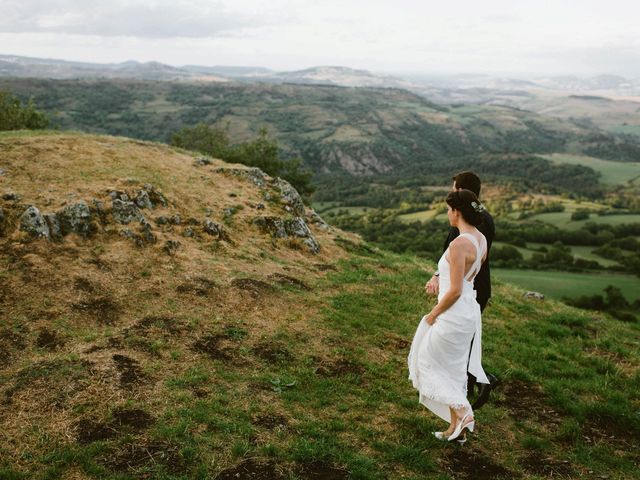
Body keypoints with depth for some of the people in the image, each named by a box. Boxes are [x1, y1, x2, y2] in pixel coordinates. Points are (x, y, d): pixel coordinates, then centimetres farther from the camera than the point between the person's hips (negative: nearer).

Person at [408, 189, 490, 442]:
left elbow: (455, 290, -24)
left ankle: (462, 412, 3)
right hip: (469, 311, 9)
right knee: (453, 369, 19)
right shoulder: (481, 240, 4)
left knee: (428, 362, 11)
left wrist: (433, 314, -11)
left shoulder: (458, 245, -24)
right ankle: (456, 427, 26)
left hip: (454, 315, -9)